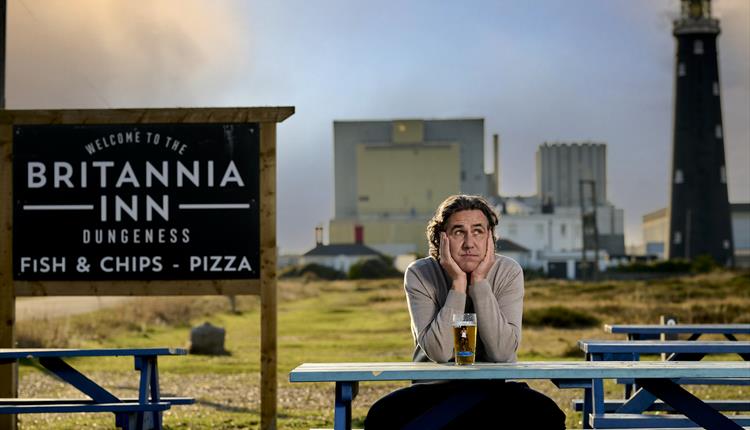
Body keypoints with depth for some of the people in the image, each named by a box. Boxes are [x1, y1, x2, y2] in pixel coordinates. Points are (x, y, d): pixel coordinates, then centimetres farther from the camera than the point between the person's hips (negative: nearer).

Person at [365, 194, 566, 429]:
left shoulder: (508, 272, -6)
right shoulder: (419, 275, -8)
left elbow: (502, 353, -19)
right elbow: (438, 352, -20)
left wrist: (479, 282, -21)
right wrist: (458, 284, -22)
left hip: (494, 389, 1)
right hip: (435, 387, 0)